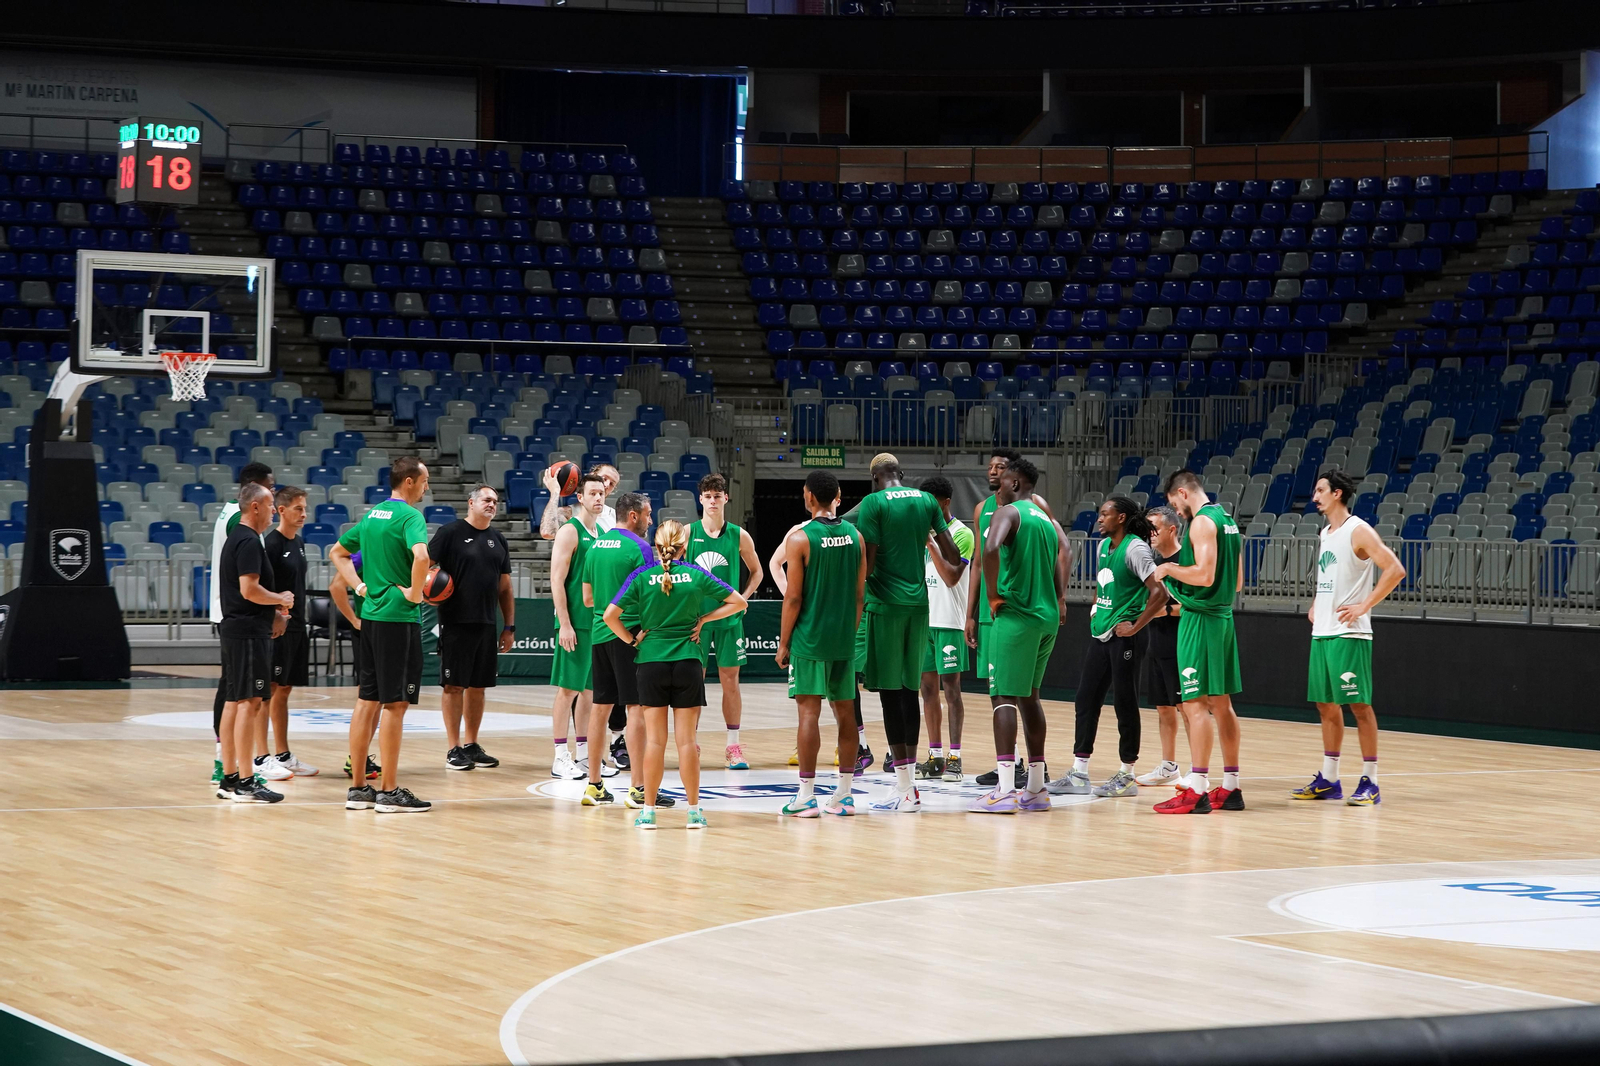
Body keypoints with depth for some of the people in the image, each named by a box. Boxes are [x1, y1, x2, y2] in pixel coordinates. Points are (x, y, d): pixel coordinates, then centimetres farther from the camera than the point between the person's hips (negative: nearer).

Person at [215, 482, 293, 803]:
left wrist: (273, 605, 16)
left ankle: (229, 778, 16)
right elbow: (249, 589, -22)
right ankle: (245, 783, -11)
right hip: (249, 631, -11)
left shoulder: (235, 539, 18)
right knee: (249, 702, -10)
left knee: (233, 702, 11)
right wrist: (281, 599, -7)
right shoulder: (249, 542, -14)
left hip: (234, 628, 11)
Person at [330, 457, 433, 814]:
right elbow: (421, 556, -31)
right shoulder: (409, 516, -12)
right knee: (395, 704, -4)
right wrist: (415, 593, -17)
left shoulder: (372, 515, 14)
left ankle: (358, 788, 15)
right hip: (399, 617, -8)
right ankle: (389, 792, -2)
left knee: (368, 701, 11)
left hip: (370, 615, 8)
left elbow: (337, 552, 25)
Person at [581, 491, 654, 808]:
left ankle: (594, 785, 16)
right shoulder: (639, 547, -11)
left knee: (600, 706, 12)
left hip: (599, 633, 7)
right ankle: (637, 788, -7)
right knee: (636, 707, -5)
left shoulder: (595, 546, 11)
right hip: (629, 635, -7)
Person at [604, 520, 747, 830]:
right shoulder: (696, 575, -1)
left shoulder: (642, 576, -3)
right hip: (688, 662, 0)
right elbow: (738, 602, 2)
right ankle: (694, 811, 6)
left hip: (651, 661, 0)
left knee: (654, 739, 3)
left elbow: (610, 615, -9)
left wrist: (631, 640, 3)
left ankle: (648, 811, 4)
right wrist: (703, 619, 4)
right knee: (687, 740, 3)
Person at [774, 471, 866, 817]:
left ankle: (806, 796, -3)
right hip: (844, 639, 5)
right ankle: (844, 794, 13)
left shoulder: (800, 537, -11)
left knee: (809, 711, -3)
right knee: (845, 711, 9)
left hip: (810, 640, -5)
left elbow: (793, 598, -11)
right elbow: (860, 593, 8)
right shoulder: (854, 535, 5)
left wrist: (783, 643, -3)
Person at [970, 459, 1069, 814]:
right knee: (1029, 696, 18)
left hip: (1015, 615, -8)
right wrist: (1060, 601, 18)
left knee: (1004, 697, -10)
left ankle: (1005, 790, -20)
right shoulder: (1046, 520, 19)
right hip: (1047, 617, 8)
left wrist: (994, 595, -16)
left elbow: (991, 548, -26)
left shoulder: (1008, 512, -7)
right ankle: (1036, 788, 19)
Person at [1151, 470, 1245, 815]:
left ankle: (1197, 791, -12)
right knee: (1220, 703, 13)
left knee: (1196, 703, -10)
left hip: (1200, 618, -10)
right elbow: (1238, 581, 21)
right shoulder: (1227, 520, 16)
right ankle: (1231, 788, 16)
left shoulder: (1202, 522, -14)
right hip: (1223, 615, 10)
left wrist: (1169, 568, -8)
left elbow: (1204, 575, -24)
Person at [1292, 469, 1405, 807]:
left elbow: (1395, 570, -17)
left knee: (1359, 705, -6)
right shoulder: (1325, 533, 16)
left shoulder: (1359, 532, -10)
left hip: (1349, 634, -9)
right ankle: (1328, 780, 17)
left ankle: (1369, 782, -2)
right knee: (1326, 704, 11)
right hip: (1321, 632, 9)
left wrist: (1364, 605, -18)